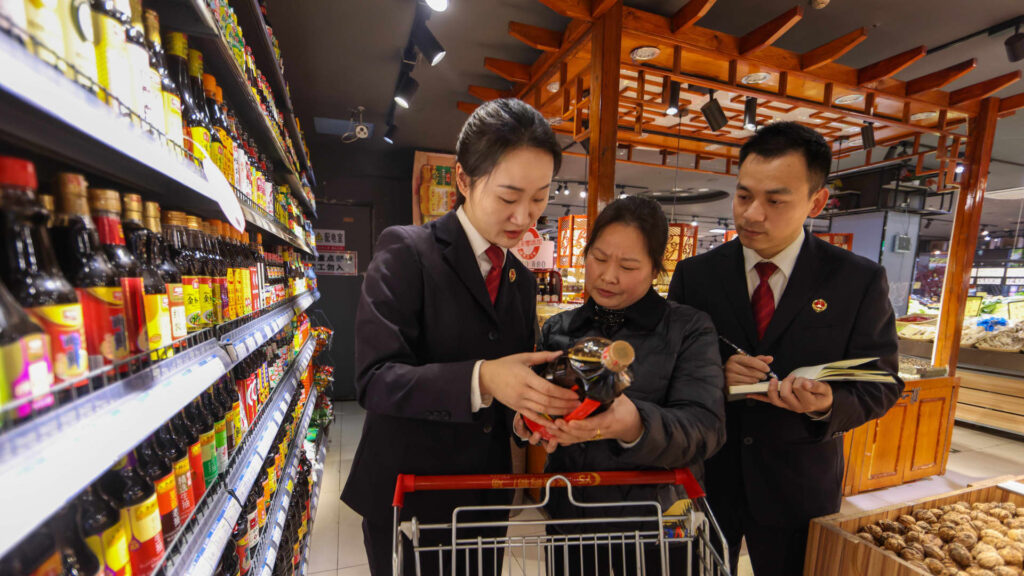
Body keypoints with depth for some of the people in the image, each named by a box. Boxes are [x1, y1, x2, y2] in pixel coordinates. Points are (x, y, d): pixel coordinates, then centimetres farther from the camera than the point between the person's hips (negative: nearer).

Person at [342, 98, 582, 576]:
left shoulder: (522, 281, 4)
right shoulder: (406, 251, -15)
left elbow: (516, 374, 9)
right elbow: (374, 379, -21)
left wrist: (542, 401, -12)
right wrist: (479, 380, -34)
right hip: (407, 500, -5)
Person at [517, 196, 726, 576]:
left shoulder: (691, 330, -8)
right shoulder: (556, 330, 1)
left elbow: (707, 427, -17)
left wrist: (635, 426, -36)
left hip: (656, 528, -2)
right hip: (568, 520, 3)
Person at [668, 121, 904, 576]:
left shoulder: (860, 281, -8)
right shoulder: (694, 274, -7)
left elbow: (881, 385, -3)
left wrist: (828, 405, -25)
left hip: (799, 487, 0)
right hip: (704, 476, 1)